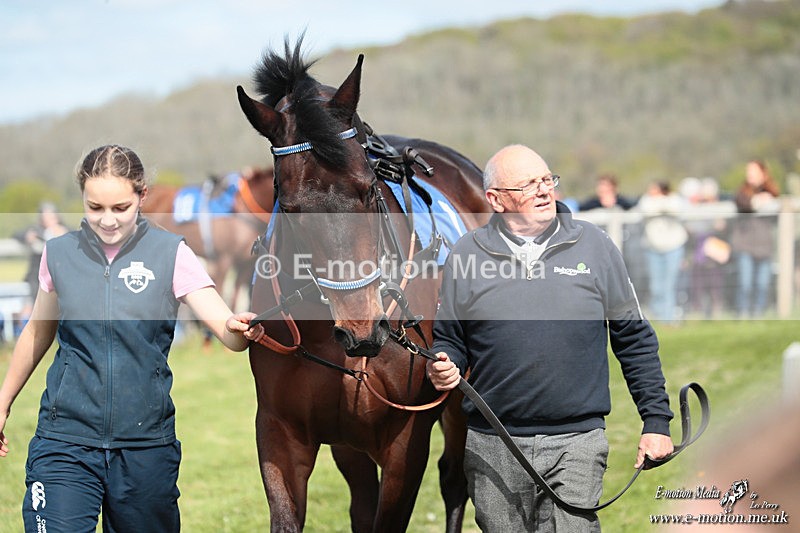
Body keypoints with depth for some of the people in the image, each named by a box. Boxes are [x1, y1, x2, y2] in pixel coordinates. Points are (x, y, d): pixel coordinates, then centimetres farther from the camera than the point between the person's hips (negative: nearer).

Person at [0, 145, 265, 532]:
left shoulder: (170, 254, -4)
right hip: (65, 441, 0)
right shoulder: (59, 253, 2)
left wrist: (240, 329, -36)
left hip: (145, 443, 0)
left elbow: (229, 334, -13)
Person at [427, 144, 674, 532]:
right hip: (492, 448, 1)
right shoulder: (467, 254, 5)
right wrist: (443, 367, -9)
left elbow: (635, 340, 8)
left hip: (576, 443, -1)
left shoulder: (594, 246, 4)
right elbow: (448, 337, 14)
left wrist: (656, 420, 3)